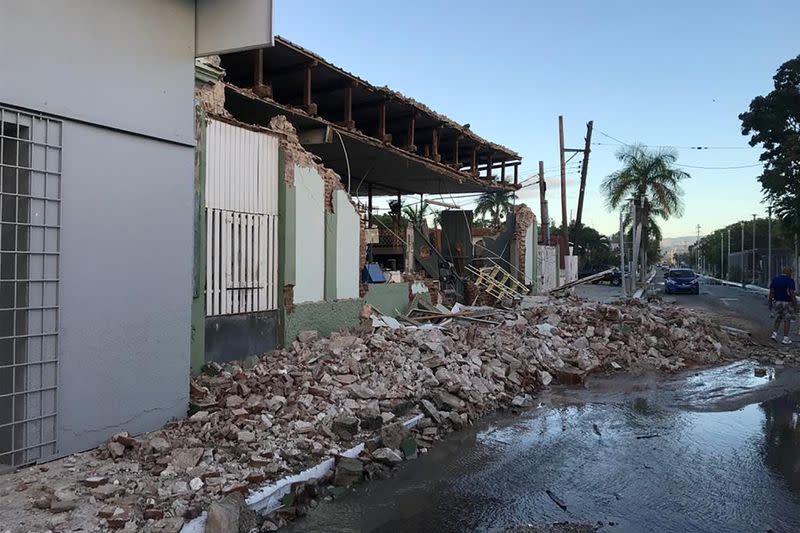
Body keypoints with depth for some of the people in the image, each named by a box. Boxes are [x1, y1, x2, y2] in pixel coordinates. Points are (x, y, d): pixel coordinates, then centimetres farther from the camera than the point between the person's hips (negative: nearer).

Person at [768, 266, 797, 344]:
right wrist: (795, 305, -12)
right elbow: (792, 294, -18)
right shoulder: (790, 281, -13)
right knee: (787, 321, 4)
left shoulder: (775, 280, 0)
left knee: (778, 319, 19)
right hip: (787, 303, -4)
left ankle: (774, 334, 6)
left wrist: (770, 303, 6)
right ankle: (785, 339, 4)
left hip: (777, 303, 4)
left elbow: (771, 292, -1)